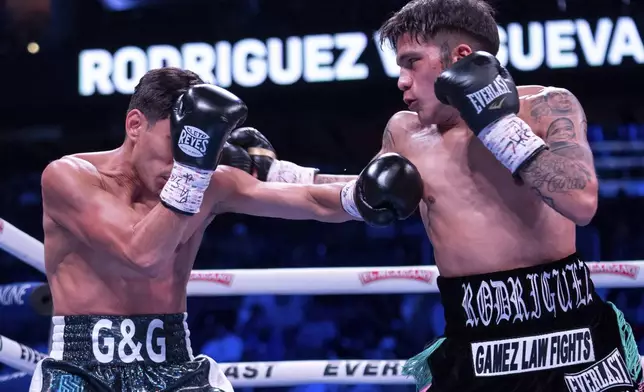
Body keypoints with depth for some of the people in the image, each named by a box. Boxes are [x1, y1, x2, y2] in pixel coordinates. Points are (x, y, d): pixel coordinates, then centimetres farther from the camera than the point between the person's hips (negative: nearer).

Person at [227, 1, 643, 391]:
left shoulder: (547, 107, -4)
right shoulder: (405, 133, 7)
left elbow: (582, 203, -19)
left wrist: (499, 122, -16)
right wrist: (271, 170, 22)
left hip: (566, 333, -3)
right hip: (475, 345, 3)